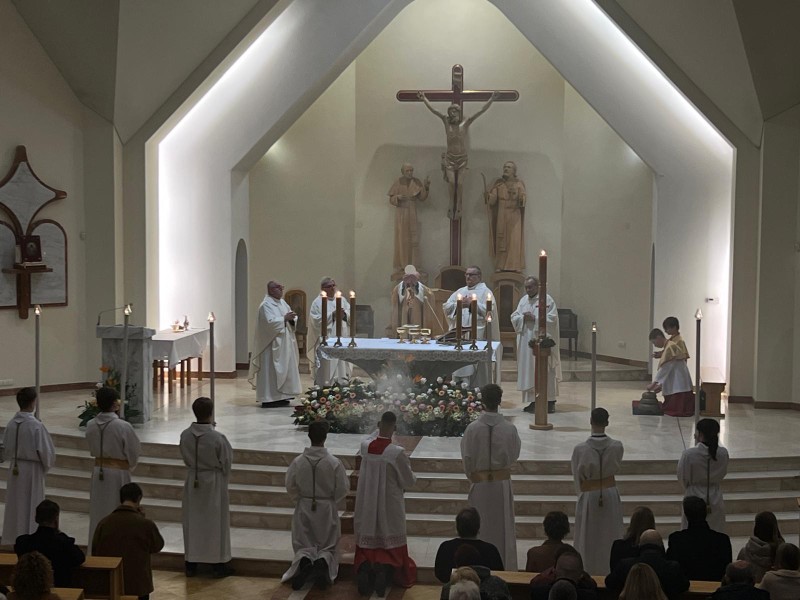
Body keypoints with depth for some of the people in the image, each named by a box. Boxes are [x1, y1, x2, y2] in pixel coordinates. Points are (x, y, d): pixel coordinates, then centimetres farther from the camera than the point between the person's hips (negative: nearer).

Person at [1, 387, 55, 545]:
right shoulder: (36, 425, -22)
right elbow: (45, 450, -17)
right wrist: (46, 465, 3)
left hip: (15, 468, 6)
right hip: (32, 469, -6)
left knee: (15, 503, 18)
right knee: (30, 505, 7)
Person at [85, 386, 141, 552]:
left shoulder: (91, 425, -6)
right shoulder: (123, 426, -20)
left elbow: (92, 449, 8)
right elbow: (134, 452, -9)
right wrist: (129, 466, 11)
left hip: (98, 471, 5)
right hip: (119, 473, -5)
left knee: (98, 513, 16)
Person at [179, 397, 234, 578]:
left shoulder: (185, 435, -11)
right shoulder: (217, 438, -22)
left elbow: (185, 458, 4)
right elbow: (227, 461, -9)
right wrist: (224, 475, 11)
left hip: (192, 481, 4)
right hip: (214, 482, -3)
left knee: (192, 521, 14)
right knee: (215, 522, 9)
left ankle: (191, 564, 22)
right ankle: (218, 564, 17)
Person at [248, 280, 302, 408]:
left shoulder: (282, 302, 14)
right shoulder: (266, 305, -12)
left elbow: (292, 318, 13)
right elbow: (270, 322, -23)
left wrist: (292, 319, -8)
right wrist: (284, 318, -22)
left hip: (284, 344, 9)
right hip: (272, 344, -9)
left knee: (284, 370, 11)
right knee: (270, 370, -8)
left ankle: (280, 396, 17)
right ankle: (268, 399, -5)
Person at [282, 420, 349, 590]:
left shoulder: (298, 461, -10)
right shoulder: (334, 462, -14)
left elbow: (290, 486, -1)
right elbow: (343, 488, -6)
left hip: (304, 509, 1)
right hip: (327, 509, -1)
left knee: (303, 545, 14)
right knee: (327, 546, 14)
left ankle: (304, 560, -21)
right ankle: (323, 561, -21)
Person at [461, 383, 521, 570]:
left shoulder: (472, 428, -14)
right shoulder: (509, 428, -12)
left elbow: (466, 458, -6)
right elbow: (514, 455, 2)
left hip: (480, 483, -1)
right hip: (503, 482, 1)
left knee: (481, 527, 12)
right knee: (503, 527, 13)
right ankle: (505, 567, 21)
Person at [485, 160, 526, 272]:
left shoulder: (519, 184, 2)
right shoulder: (498, 183, 4)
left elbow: (523, 200, -8)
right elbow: (492, 201, -4)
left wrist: (516, 194, -26)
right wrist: (489, 195, -25)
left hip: (514, 217, -1)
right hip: (501, 217, 1)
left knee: (515, 241, -5)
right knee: (501, 241, -2)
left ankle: (515, 266, -4)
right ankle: (500, 266, 0)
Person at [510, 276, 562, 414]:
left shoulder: (547, 300, -5)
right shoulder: (523, 300, 14)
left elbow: (552, 318, -13)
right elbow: (514, 317, 10)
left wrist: (534, 318, -17)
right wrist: (523, 317, -10)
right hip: (526, 342, 6)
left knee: (545, 371, -2)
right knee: (529, 372, 6)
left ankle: (550, 401, 5)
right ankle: (533, 400, 13)